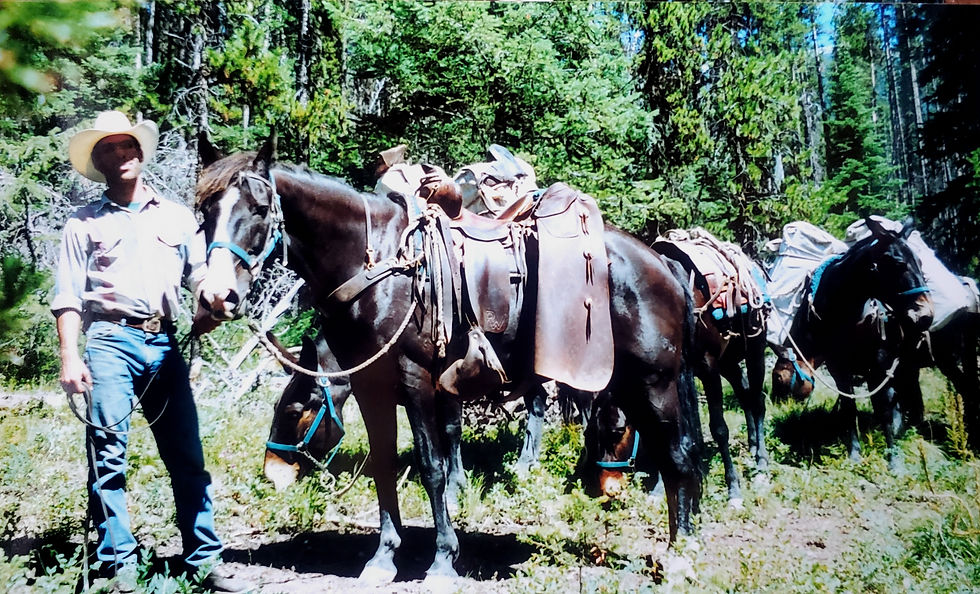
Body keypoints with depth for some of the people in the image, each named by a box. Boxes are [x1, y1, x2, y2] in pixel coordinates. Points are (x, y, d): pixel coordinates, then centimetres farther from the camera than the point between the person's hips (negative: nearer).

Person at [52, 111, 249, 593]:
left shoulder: (176, 216, 15)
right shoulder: (84, 223, 10)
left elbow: (200, 276, 10)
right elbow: (67, 296, 5)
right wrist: (69, 358, -6)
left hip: (164, 343, 2)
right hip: (111, 341, -1)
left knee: (187, 455, 3)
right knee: (107, 455, -2)